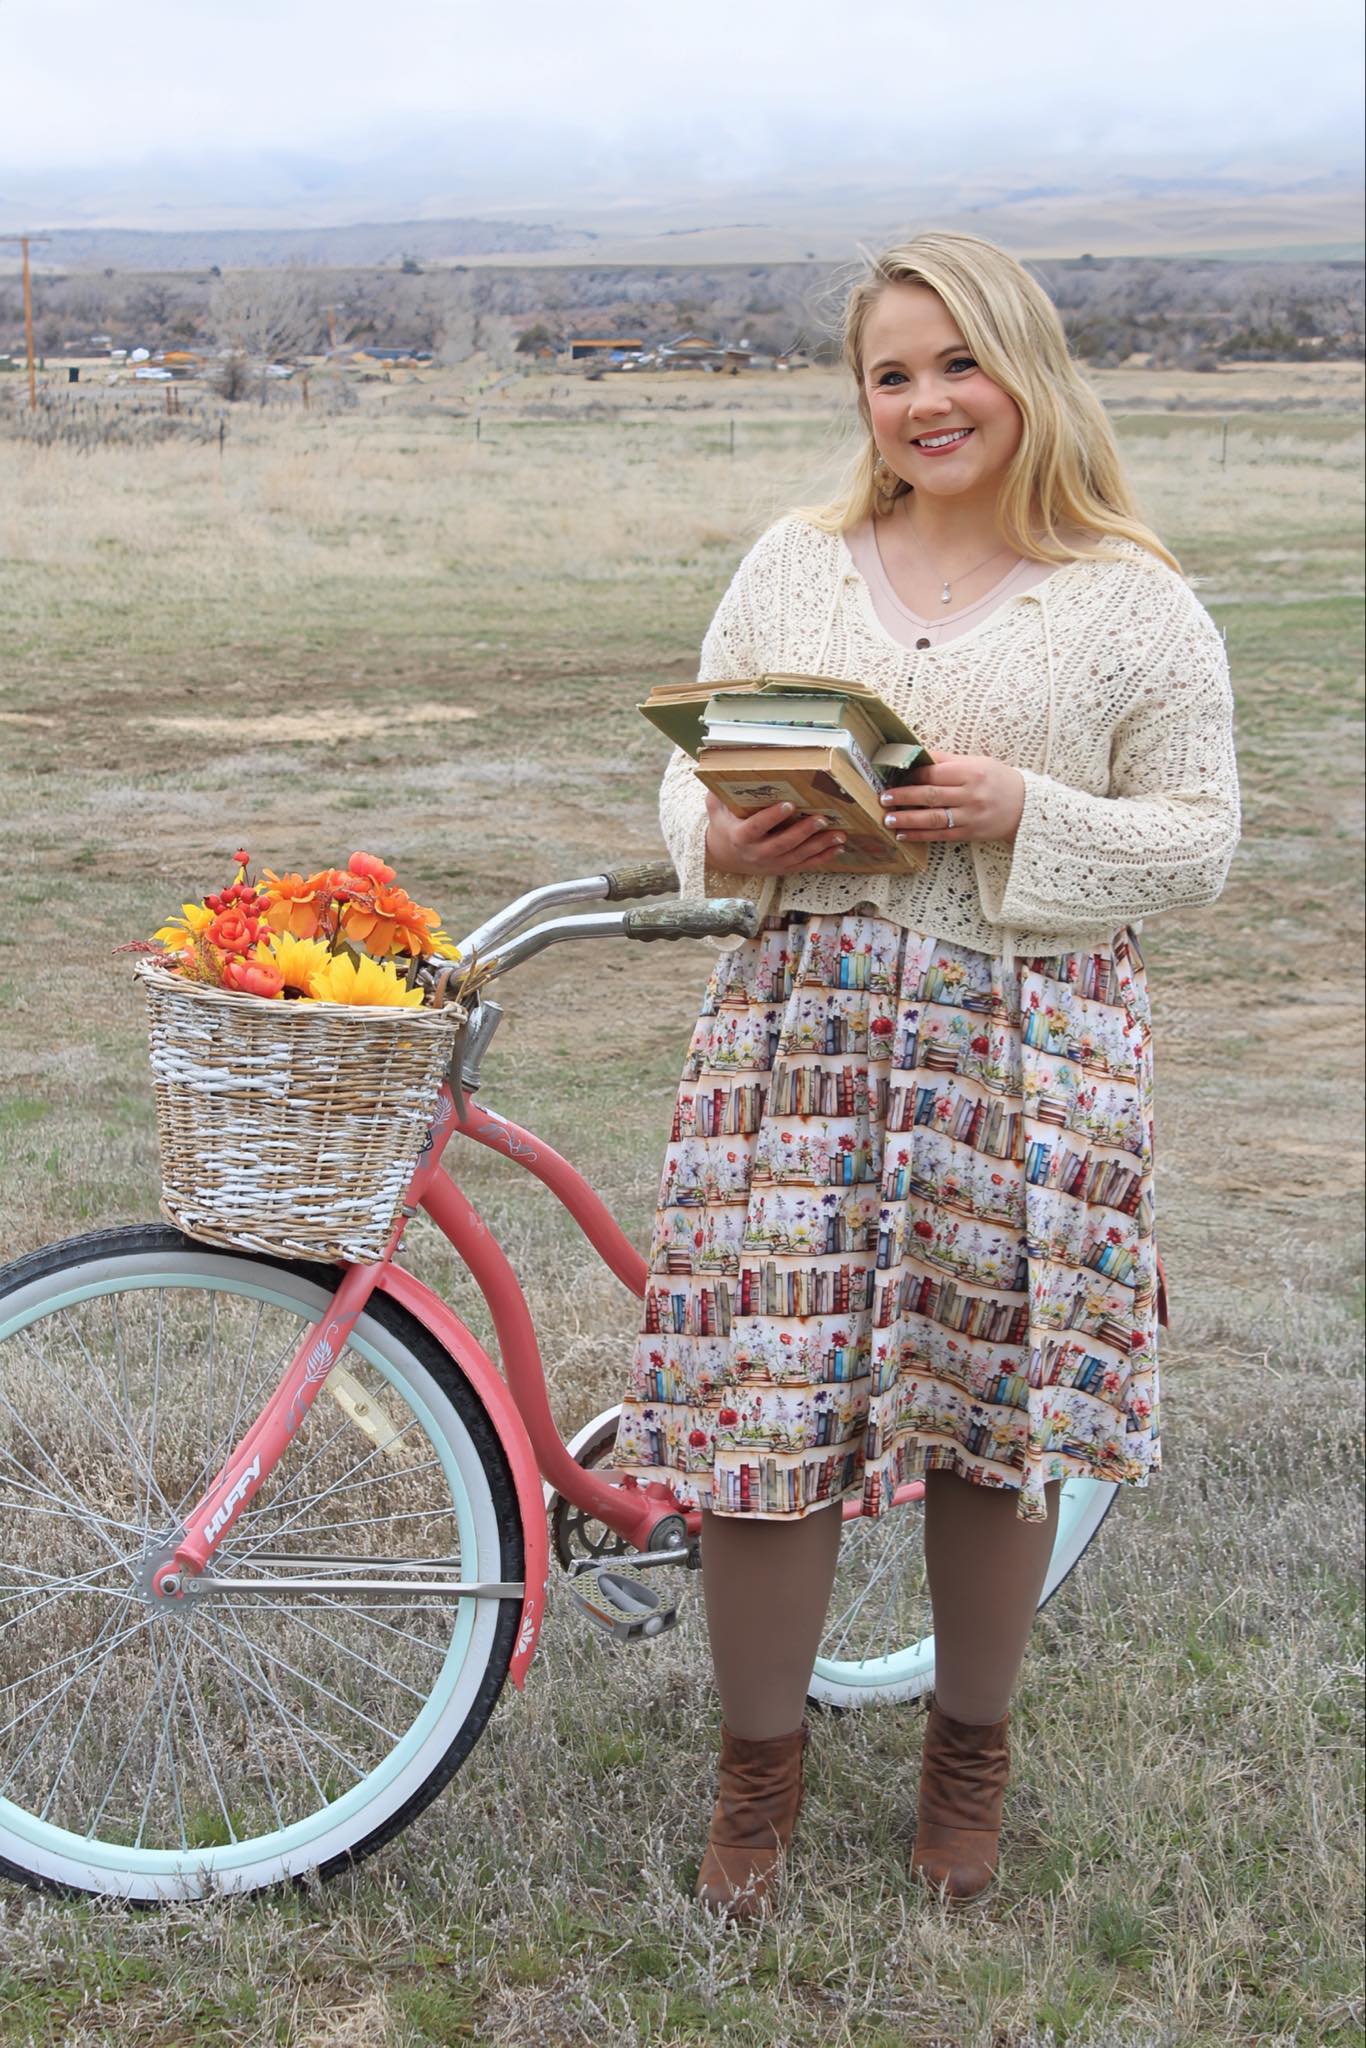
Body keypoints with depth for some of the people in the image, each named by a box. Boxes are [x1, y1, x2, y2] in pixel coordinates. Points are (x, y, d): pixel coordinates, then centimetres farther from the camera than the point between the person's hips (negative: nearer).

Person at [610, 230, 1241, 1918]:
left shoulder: (1135, 602, 2)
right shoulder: (791, 565, 10)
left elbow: (1200, 839, 0)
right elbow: (691, 771, 13)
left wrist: (1020, 815, -17)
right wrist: (725, 844, -10)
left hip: (1029, 1046, -1)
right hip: (798, 1026, 2)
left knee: (994, 1411, 6)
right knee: (758, 1394, 0)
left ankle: (969, 1745, 30)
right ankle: (759, 1759, 21)